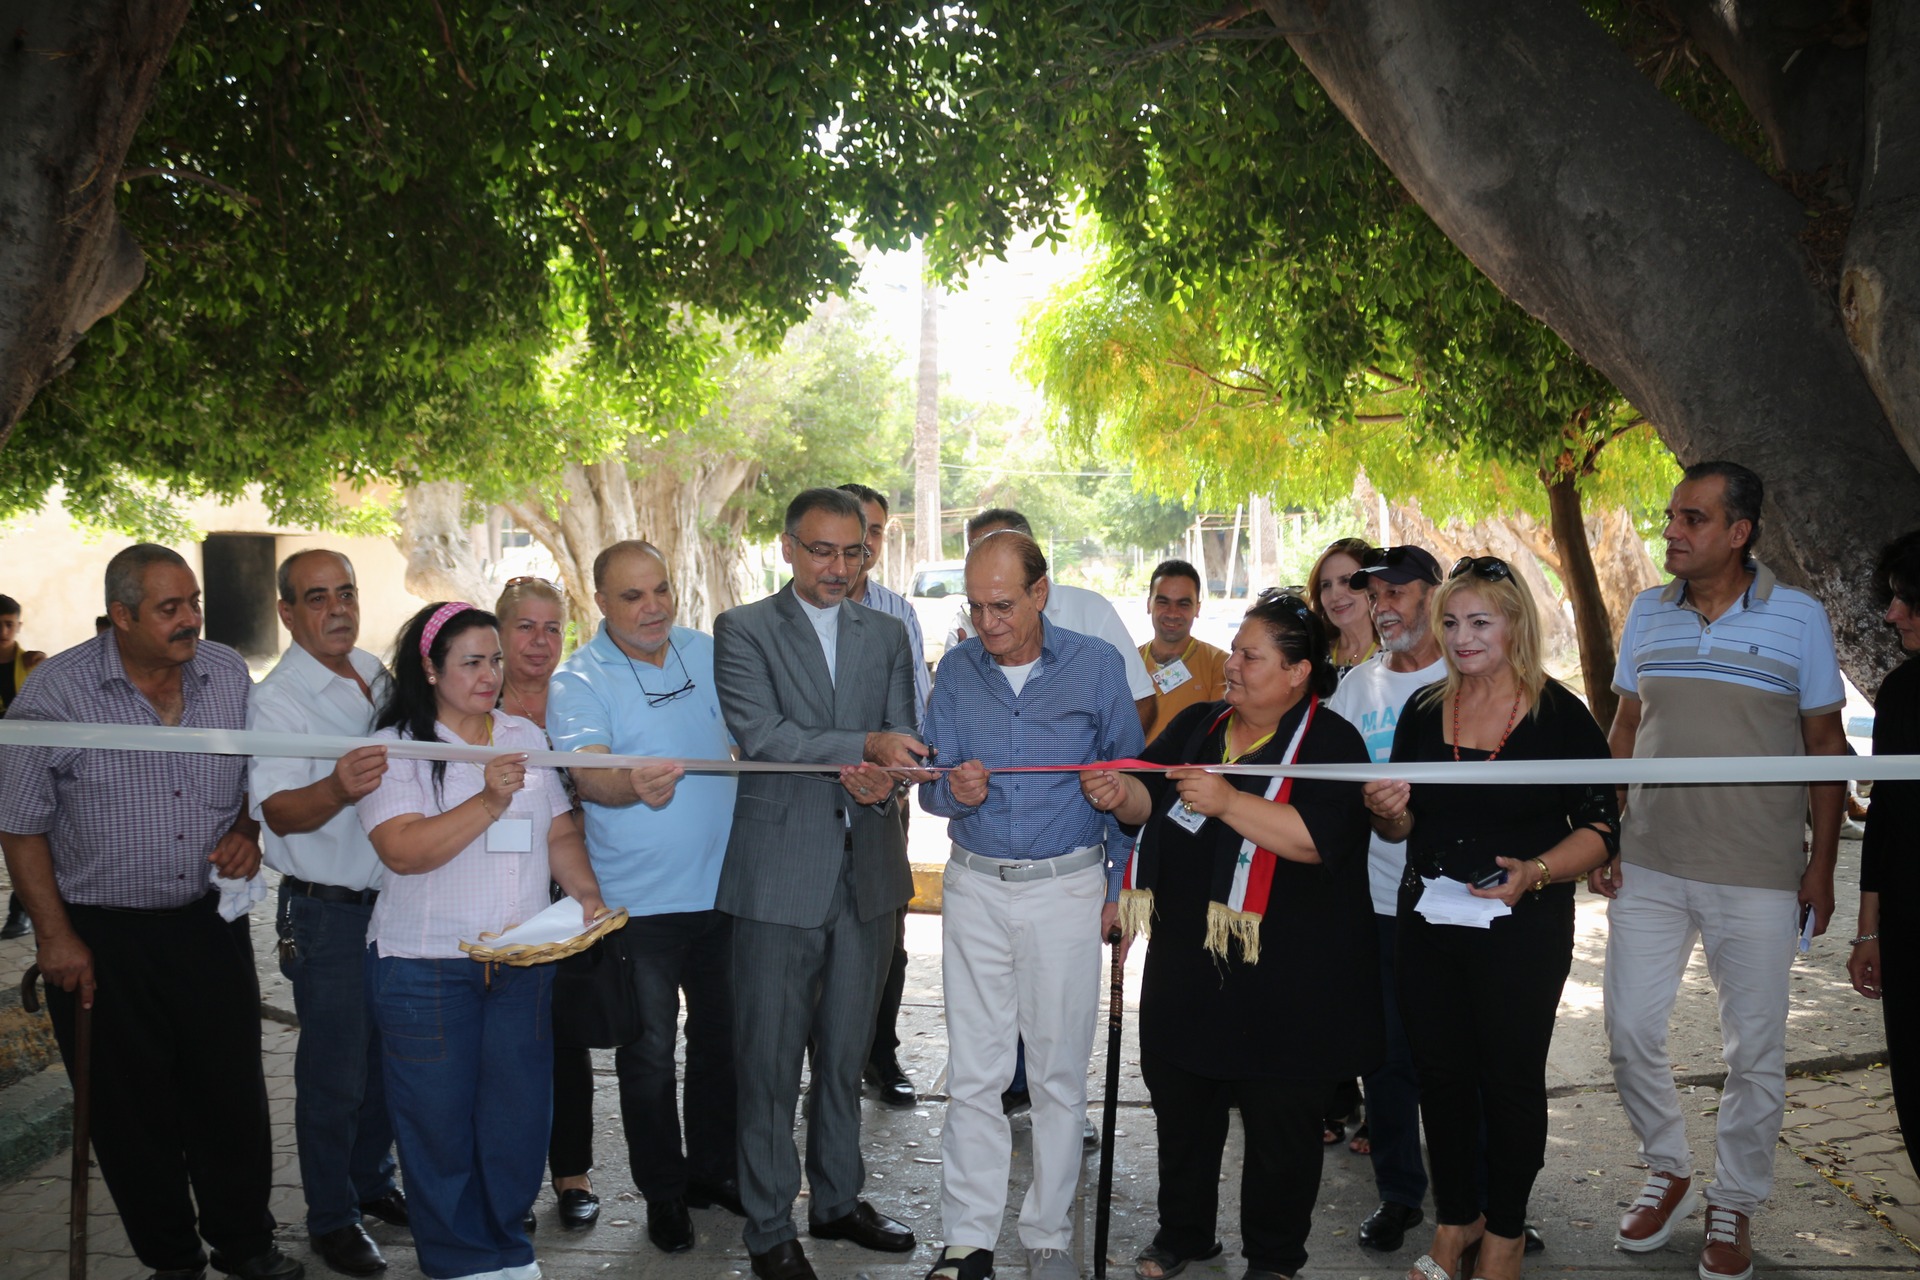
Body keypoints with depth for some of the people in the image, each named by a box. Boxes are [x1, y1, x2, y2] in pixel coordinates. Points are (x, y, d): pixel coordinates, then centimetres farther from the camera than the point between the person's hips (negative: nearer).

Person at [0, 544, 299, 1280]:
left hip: (211, 922, 3)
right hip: (103, 935, -3)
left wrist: (248, 834, -4)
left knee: (232, 1096, 9)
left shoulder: (229, 675, 0)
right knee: (133, 1110, 8)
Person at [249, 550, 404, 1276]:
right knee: (335, 1073, 3)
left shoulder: (378, 677, 7)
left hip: (398, 899, 6)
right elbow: (280, 811, -25)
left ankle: (373, 1182, 34)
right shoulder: (278, 699, -14)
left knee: (388, 1057, 17)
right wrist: (337, 789, -44)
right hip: (330, 911, -6)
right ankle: (331, 1219, 18)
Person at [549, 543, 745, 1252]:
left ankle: (713, 1167, 33)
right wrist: (632, 785, -46)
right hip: (640, 898, -4)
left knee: (722, 1035, 16)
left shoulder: (707, 653, 4)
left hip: (723, 887, 5)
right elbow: (587, 771, -27)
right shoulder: (578, 681, -11)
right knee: (649, 1053, 5)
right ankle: (663, 1189, 22)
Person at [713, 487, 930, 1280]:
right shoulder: (743, 630, -3)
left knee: (846, 1056, 17)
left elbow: (905, 737, 6)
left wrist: (883, 777, -17)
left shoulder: (887, 635, 11)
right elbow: (759, 734, -15)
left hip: (868, 872, 4)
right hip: (778, 875, -4)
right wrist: (865, 747, -24)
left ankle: (838, 1201, 32)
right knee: (769, 1064, 4)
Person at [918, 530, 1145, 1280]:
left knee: (1059, 1074, 7)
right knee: (972, 1075, 5)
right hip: (975, 887, 2)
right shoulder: (957, 669, 2)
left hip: (1067, 887, -2)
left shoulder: (1096, 666, -4)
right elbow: (932, 788, 4)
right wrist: (955, 791, -20)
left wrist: (1118, 884, 0)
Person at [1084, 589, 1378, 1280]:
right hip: (1186, 961, 6)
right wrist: (1123, 795, -16)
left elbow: (1320, 837, -23)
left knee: (1280, 1119, 7)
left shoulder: (1331, 744, -9)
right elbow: (1152, 799, 6)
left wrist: (1227, 801, -29)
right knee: (1180, 1101, 17)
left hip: (1282, 978, -5)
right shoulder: (1196, 725, 10)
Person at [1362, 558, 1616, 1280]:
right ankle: (1455, 1220, 29)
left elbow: (1601, 828, -8)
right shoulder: (1423, 711, 5)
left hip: (1522, 930, -4)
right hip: (1428, 924, 4)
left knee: (1511, 1078, 7)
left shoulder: (1560, 714, -8)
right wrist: (1387, 811, -11)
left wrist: (1535, 873, -23)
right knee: (1440, 1072, 11)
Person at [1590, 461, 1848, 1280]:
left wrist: (1821, 866, -2)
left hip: (1757, 875, -3)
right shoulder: (1647, 613, 4)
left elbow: (1825, 745, 0)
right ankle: (1668, 1173, 27)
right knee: (1629, 1029, 5)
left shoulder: (1799, 617, -5)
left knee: (1755, 1049, 6)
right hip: (1647, 866, 3)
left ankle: (1733, 1207, 25)